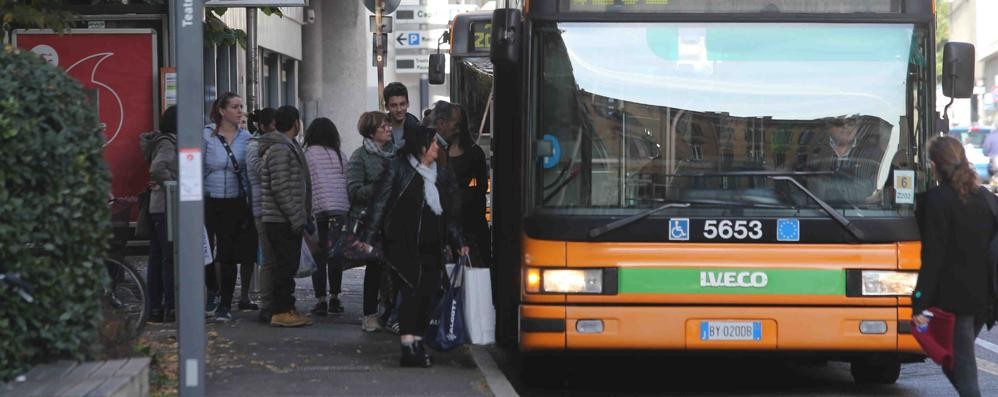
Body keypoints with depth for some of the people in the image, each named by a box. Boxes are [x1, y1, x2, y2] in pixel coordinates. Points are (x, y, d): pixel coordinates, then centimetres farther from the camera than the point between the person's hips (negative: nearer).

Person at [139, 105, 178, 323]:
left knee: (157, 259, 10)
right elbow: (157, 168, -28)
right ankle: (171, 309, -8)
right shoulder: (168, 144, -14)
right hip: (167, 207, -10)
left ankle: (155, 308, 14)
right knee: (171, 258, -8)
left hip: (157, 207, 10)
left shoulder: (161, 141, 15)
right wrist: (172, 184, -17)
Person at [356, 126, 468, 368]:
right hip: (405, 245, -6)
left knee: (427, 295, 4)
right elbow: (381, 203, -3)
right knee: (412, 291, -15)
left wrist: (458, 243, 18)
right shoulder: (399, 169, -1)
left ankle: (417, 345, 14)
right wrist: (368, 237, -9)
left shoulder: (442, 175, 16)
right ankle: (409, 347, -19)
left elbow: (450, 215, 24)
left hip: (432, 248, 6)